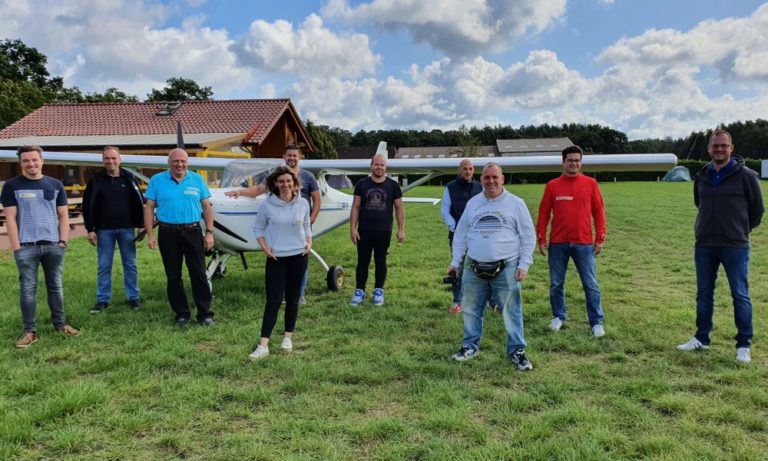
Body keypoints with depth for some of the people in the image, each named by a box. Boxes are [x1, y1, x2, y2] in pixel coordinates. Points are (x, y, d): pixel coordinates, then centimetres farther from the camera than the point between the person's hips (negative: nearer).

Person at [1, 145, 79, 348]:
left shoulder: (55, 185, 7)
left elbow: (63, 215, 10)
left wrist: (63, 240, 0)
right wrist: (16, 247, -7)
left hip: (53, 245, 2)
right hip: (26, 247, -2)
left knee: (55, 286, 10)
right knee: (27, 289, 2)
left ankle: (60, 324, 21)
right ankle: (30, 331, 10)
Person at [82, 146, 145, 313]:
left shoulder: (129, 178, 4)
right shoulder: (96, 180, 2)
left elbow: (139, 202, 6)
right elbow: (88, 206, 2)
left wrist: (140, 225, 2)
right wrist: (90, 229, -3)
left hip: (127, 228, 0)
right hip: (104, 230, 0)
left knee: (130, 264, 6)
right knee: (104, 266, 5)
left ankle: (133, 297, 15)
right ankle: (102, 299, 13)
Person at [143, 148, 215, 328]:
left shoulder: (197, 179, 6)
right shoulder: (157, 180, 3)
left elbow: (206, 207, 7)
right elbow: (149, 208, 3)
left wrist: (209, 232, 0)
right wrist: (150, 234, -4)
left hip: (193, 232, 0)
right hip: (168, 233, 0)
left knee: (199, 274, 0)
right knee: (173, 277, 7)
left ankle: (205, 313, 8)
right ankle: (181, 314, 19)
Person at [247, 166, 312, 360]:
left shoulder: (303, 203, 0)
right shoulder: (267, 204, -7)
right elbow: (258, 228, 3)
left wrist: (309, 242, 0)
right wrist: (264, 247, -8)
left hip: (298, 256, 2)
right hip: (276, 257, -2)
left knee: (293, 298, 11)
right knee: (273, 300, -6)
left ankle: (288, 337, 25)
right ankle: (263, 345, -3)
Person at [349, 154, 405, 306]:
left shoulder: (393, 185, 2)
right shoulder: (362, 184, 3)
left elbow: (399, 208, 4)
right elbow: (355, 207, 3)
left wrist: (401, 229, -1)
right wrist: (353, 228, -4)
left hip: (384, 231, 0)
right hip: (364, 231, 0)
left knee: (380, 262, 9)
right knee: (363, 262, 4)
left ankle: (378, 292, 20)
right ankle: (359, 292, 14)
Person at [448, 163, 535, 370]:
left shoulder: (516, 203, 0)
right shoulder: (472, 203, 9)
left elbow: (528, 237, 1)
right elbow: (461, 235, 14)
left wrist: (524, 264, -5)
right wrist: (456, 261, 10)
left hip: (506, 268, -3)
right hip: (474, 268, 3)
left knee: (511, 311, 1)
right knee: (471, 309, 11)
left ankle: (517, 350, 16)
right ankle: (470, 345, 28)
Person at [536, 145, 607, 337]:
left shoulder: (590, 183, 2)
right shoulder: (552, 185, 2)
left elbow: (598, 211, 4)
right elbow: (543, 213, 5)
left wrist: (600, 238, 0)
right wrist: (541, 239, 1)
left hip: (584, 244, -1)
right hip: (558, 244, 1)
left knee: (591, 285, 3)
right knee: (556, 284, 9)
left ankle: (596, 322, 13)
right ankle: (558, 317, 26)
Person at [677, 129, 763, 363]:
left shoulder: (746, 176, -8)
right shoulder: (702, 177, 6)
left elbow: (757, 209, 1)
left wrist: (741, 229, 11)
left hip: (735, 247, -5)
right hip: (704, 246, 5)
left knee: (740, 295, 3)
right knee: (704, 294, 12)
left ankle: (743, 345, 13)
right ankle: (701, 338, 24)